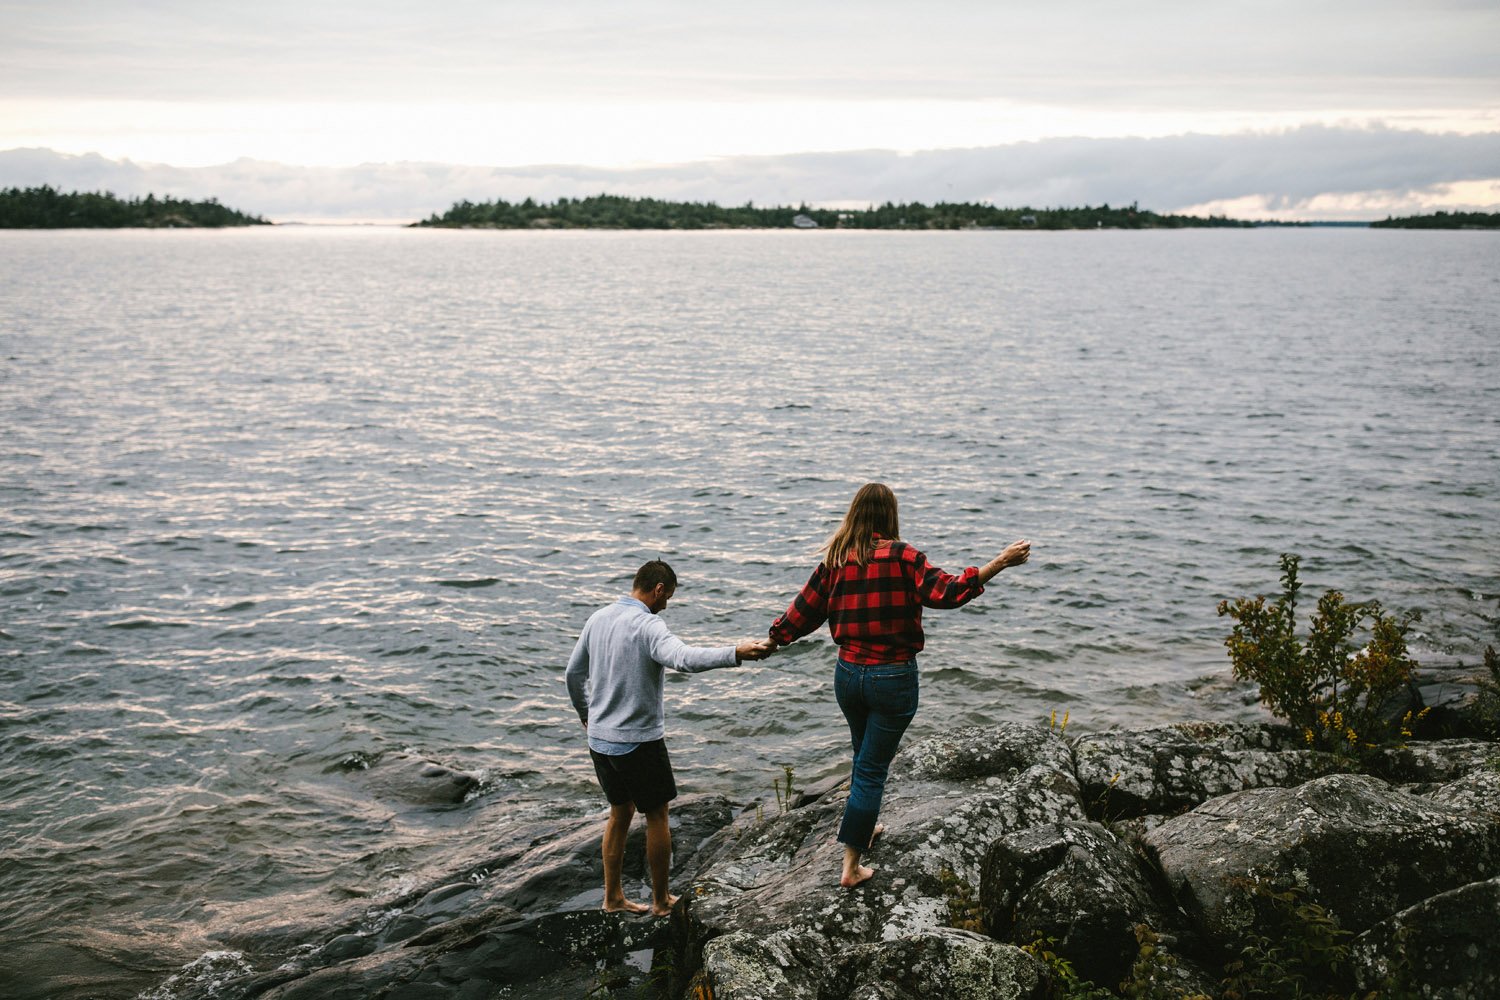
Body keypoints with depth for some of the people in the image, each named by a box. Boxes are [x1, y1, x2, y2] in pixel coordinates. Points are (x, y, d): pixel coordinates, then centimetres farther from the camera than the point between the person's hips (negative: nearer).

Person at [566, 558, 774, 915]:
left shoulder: (598, 619, 5)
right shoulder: (647, 626, -19)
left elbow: (574, 673, 15)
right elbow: (683, 657, -39)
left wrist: (586, 715, 29)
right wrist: (736, 653, -49)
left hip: (600, 739, 7)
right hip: (638, 741, -7)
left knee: (620, 813, 20)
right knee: (656, 817, 9)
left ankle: (613, 896, 27)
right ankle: (661, 900, 19)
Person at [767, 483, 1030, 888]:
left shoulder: (835, 559, -1)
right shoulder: (900, 556, -15)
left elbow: (801, 613, 3)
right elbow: (946, 592, -25)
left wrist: (772, 639, 21)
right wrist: (1001, 562, -23)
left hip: (848, 673, 5)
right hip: (893, 678, -5)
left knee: (865, 757, 28)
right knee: (873, 769, 5)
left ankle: (864, 827, 47)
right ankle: (851, 866, 9)